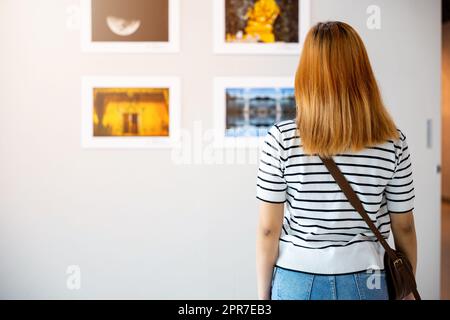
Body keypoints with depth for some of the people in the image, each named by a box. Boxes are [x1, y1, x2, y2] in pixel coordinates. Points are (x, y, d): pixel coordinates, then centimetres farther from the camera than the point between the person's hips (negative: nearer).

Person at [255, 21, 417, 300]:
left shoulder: (281, 139, -14)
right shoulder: (393, 142, -9)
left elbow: (268, 229, -10)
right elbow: (404, 227, -1)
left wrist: (263, 293, 3)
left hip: (296, 283, -1)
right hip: (364, 284, 1)